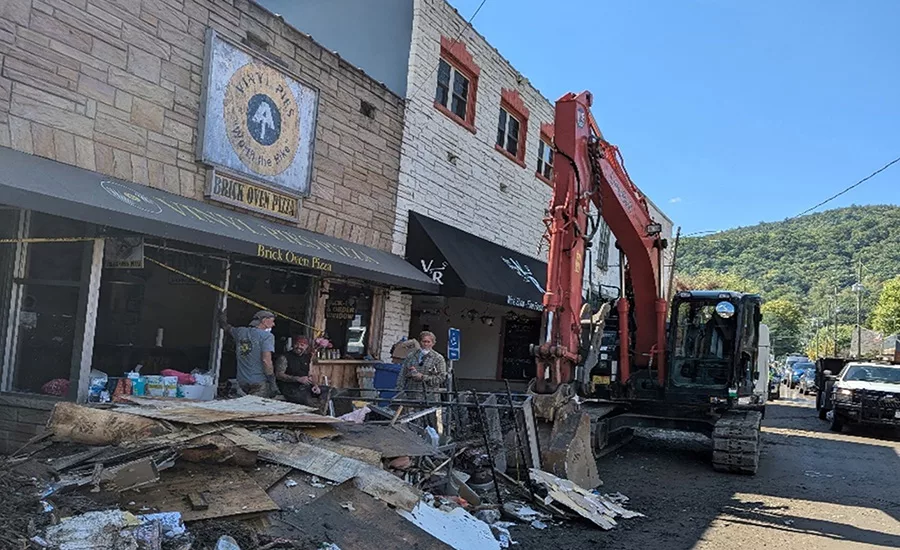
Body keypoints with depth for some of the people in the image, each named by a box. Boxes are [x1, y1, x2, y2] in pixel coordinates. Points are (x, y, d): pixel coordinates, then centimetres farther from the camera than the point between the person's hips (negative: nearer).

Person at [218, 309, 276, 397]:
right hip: (259, 382, -6)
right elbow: (266, 360, -16)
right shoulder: (267, 336, -7)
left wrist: (221, 317, 52)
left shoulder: (241, 331, 12)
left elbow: (226, 327, 34)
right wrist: (272, 381, -11)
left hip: (242, 381, 6)